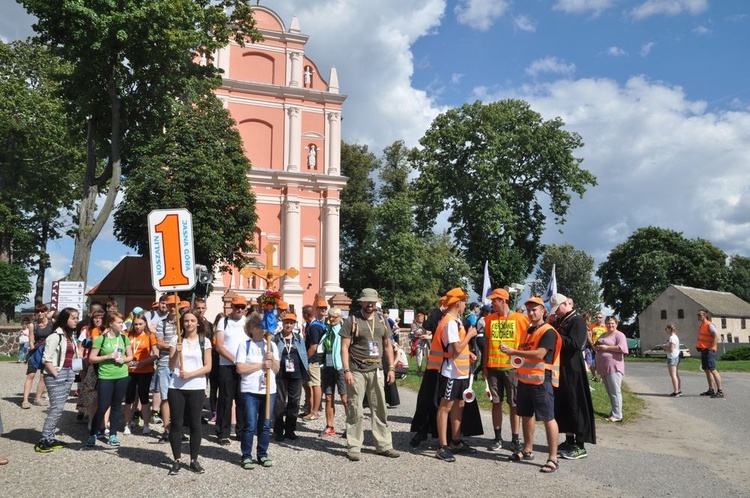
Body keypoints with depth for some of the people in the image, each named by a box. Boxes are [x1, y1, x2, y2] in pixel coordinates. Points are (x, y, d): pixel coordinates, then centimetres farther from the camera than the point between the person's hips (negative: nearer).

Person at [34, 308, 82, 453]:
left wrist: (71, 373, 5)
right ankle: (44, 440, 0)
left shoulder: (71, 336, 12)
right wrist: (56, 375, -16)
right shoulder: (55, 336, -13)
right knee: (57, 408, -8)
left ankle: (50, 438, 18)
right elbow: (47, 359, -15)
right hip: (56, 375, -8)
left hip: (69, 374, 8)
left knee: (59, 408, 10)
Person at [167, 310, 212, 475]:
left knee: (195, 424, 4)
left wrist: (190, 374, -15)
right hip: (176, 387, 1)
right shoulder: (176, 340, 3)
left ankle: (194, 460, 13)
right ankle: (177, 460, 11)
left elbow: (208, 367, -2)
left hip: (196, 388, 0)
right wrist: (177, 352, -18)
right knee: (176, 424, 3)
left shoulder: (204, 341, 2)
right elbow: (171, 366, 0)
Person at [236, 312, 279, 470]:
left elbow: (276, 370, 10)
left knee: (265, 425, 8)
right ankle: (246, 456, 11)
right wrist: (261, 365, -13)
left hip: (269, 390, 4)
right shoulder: (244, 345, 0)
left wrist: (272, 360, -10)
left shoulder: (271, 345, 11)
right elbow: (240, 368, -10)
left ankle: (263, 454, 21)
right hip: (250, 391, -3)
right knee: (250, 425, -2)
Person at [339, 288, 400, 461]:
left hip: (376, 370, 5)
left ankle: (384, 445, 18)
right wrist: (346, 371, -15)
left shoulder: (382, 321, 11)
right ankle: (353, 447, 9)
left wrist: (391, 368, 7)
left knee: (380, 408, 9)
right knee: (355, 410, 0)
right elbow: (344, 347, -7)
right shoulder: (352, 321, -4)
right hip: (357, 371, -4)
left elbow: (387, 345, 15)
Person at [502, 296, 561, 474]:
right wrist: (513, 352, 4)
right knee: (526, 415, 16)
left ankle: (553, 458, 0)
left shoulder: (548, 332, -11)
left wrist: (514, 352, -18)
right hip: (525, 379, 9)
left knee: (548, 418, -4)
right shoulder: (528, 331, 16)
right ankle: (528, 450, 29)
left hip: (542, 380, -9)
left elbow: (539, 354, -23)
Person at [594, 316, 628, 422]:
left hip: (614, 367, -8)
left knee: (615, 392, -7)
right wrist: (596, 347, 5)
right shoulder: (603, 335, 20)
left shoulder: (619, 335, -4)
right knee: (609, 392, 13)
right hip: (603, 367, 8)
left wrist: (606, 347, -16)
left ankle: (617, 415, -5)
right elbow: (597, 345, 30)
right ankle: (614, 412, 21)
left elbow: (622, 348, -17)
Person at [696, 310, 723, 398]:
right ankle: (711, 390, 21)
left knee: (712, 370, -12)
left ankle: (720, 391, -11)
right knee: (707, 370, 13)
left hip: (709, 351, -10)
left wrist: (711, 348, -21)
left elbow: (716, 336, -22)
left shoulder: (709, 325, -12)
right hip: (703, 351, 10)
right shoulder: (701, 326, 17)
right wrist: (698, 346, 14)